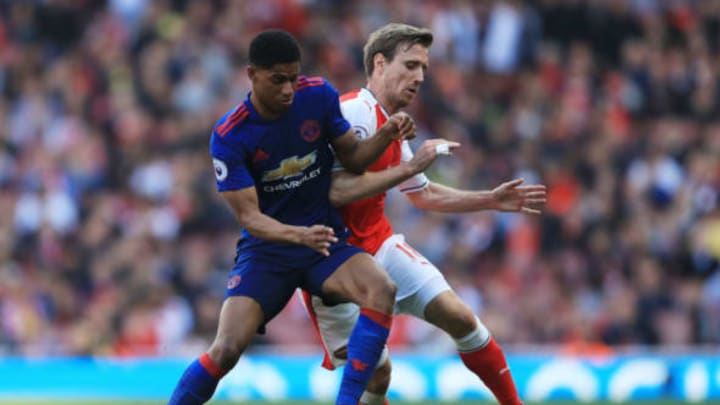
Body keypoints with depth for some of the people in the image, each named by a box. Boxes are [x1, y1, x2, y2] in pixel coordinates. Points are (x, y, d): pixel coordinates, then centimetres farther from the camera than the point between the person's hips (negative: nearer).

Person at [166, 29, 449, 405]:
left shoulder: (318, 96, -6)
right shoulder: (228, 136, -15)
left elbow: (353, 159, 6)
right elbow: (249, 216, -18)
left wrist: (386, 135, -16)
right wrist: (299, 235, -37)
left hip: (326, 241, 3)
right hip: (266, 250, -2)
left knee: (382, 290, -29)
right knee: (226, 349, -21)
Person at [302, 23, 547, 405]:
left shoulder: (391, 124, 11)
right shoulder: (357, 113, -18)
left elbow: (423, 194, 25)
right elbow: (337, 191, -30)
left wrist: (492, 200, 20)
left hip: (379, 246, 8)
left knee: (459, 317, -4)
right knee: (375, 373, -11)